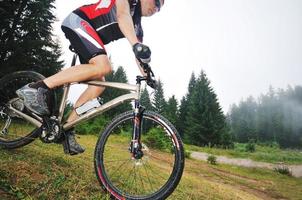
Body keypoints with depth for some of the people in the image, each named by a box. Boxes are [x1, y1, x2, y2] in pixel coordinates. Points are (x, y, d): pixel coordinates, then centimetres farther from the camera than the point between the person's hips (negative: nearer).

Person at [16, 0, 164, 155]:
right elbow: (122, 15, -28)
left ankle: (67, 129, -2)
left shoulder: (137, 27, 16)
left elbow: (139, 56, 14)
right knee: (103, 67, -32)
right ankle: (36, 88, -28)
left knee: (99, 85, -5)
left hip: (90, 38, 9)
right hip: (78, 22, -9)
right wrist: (136, 45, -45)